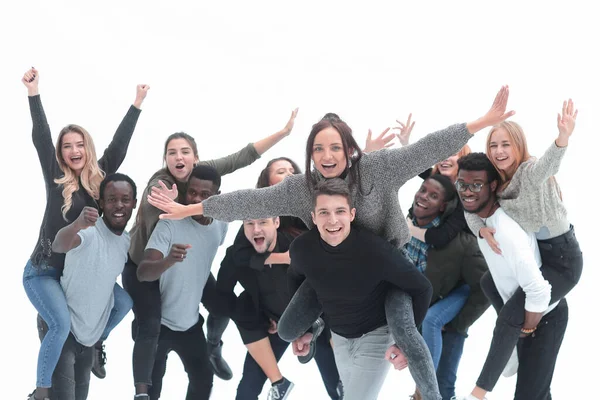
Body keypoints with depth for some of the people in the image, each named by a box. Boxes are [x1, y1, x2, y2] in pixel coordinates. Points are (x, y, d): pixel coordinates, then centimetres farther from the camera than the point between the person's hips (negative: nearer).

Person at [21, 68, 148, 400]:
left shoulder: (99, 179, 2)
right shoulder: (56, 179, -8)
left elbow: (118, 145, 2)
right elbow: (41, 139, -17)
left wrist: (137, 104, 1)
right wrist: (34, 93, -25)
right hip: (43, 271, -5)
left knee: (124, 300, 1)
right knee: (62, 324, -25)